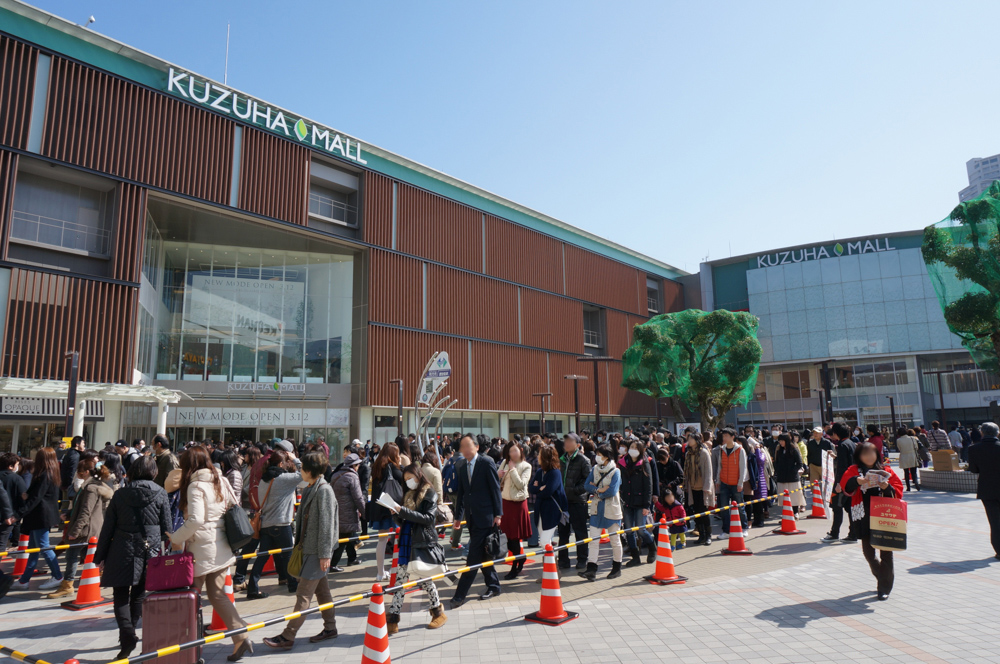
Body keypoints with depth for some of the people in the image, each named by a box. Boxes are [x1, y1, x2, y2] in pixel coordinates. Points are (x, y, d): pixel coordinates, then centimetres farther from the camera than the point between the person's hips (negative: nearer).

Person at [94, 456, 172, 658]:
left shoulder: (120, 494, 0)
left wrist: (100, 556, 11)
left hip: (123, 551, -1)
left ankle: (127, 635, -9)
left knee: (121, 595, 5)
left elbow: (108, 528, 4)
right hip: (149, 551, 1)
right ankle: (128, 633, 24)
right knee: (139, 594, 15)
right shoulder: (160, 493, -3)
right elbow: (166, 527, -1)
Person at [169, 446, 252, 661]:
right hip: (222, 547, 7)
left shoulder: (195, 486, -12)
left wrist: (175, 538, -9)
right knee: (217, 594, 12)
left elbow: (195, 520, -21)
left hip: (202, 549, -7)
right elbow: (235, 507, 14)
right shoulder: (220, 480, 9)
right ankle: (241, 637, 3)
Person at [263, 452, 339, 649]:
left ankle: (288, 636, 2)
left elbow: (326, 524, -19)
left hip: (318, 551, -9)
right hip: (308, 548, 9)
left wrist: (325, 554, -19)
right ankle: (330, 627, 27)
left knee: (303, 594, -4)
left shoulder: (324, 490, -18)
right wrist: (299, 543, 18)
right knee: (321, 589, 16)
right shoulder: (308, 490, 10)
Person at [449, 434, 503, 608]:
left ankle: (461, 594, -4)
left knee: (474, 556, -6)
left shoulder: (487, 463, -9)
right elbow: (461, 493, 15)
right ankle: (493, 586, 27)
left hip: (485, 516, -7)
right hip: (471, 516, 7)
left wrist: (498, 514, -11)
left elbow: (495, 488, -9)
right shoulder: (461, 467, 9)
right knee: (481, 554, 13)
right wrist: (458, 516, 13)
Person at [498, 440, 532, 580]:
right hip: (506, 501, 5)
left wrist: (512, 469, -14)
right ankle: (520, 559, 28)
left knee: (514, 536, 0)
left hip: (518, 503, -5)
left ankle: (515, 568, 10)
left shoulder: (526, 466, -5)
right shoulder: (505, 463, 8)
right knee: (509, 534, 9)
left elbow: (521, 484, -16)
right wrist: (498, 475, -8)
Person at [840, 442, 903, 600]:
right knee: (868, 552, 6)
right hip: (864, 518, 0)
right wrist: (858, 481, -34)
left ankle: (885, 587, 11)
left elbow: (898, 491, 5)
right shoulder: (854, 471, 5)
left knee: (886, 551, 0)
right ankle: (882, 578, 32)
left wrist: (887, 487, -16)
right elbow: (845, 484, -14)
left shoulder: (886, 470, 9)